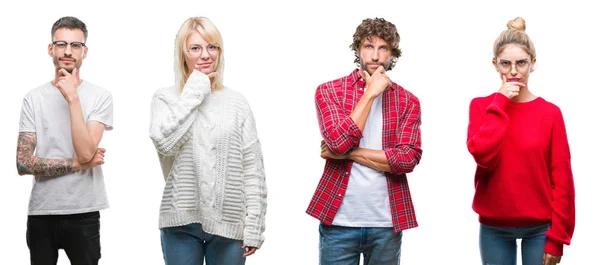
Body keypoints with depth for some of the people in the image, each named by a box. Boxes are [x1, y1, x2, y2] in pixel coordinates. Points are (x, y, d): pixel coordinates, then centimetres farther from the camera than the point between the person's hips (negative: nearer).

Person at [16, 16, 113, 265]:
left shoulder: (100, 96, -4)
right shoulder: (33, 98, 2)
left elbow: (86, 153, -17)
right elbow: (23, 164, -4)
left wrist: (73, 98, -17)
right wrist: (76, 164, -10)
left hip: (83, 214, -2)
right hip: (40, 212, 2)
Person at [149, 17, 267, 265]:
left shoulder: (236, 102, 6)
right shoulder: (165, 98, 4)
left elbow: (253, 170, 3)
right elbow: (165, 142, -17)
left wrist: (254, 227, -3)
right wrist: (194, 92, -8)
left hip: (228, 222, 1)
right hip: (181, 222, -1)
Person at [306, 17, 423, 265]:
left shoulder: (408, 102, 5)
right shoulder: (329, 91, 1)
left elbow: (408, 159, -8)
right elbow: (339, 142, -14)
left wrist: (348, 152, -11)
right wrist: (370, 94, -11)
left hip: (387, 223, 1)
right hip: (338, 220, -1)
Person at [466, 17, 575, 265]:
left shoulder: (550, 112, -3)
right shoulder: (481, 106, 0)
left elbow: (561, 178, -3)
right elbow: (483, 156, -17)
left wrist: (557, 236, -7)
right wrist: (500, 104, -14)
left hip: (539, 228, -1)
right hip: (494, 227, 1)